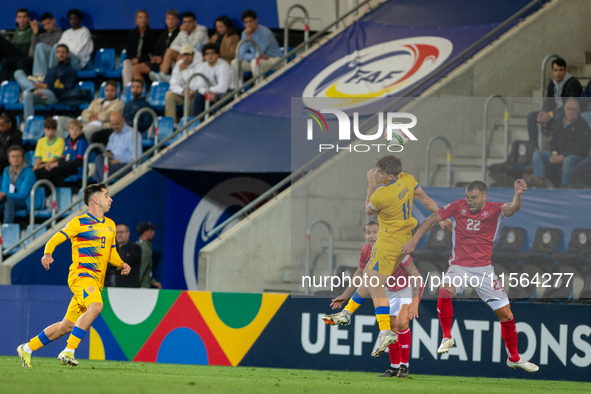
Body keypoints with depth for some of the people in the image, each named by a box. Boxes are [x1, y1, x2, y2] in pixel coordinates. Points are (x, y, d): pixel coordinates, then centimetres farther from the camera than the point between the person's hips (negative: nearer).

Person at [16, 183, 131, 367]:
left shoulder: (110, 225, 20)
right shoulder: (79, 223, -2)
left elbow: (112, 253, 29)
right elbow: (54, 240, -2)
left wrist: (122, 264, 8)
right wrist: (47, 254, -23)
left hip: (96, 281, 7)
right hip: (81, 274, -7)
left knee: (67, 326, 7)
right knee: (95, 306, -33)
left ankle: (27, 348, 20)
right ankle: (69, 351, -31)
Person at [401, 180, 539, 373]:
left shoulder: (494, 210, -5)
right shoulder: (459, 206, -2)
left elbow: (512, 208, -26)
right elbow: (432, 219, 2)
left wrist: (518, 196, -49)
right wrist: (414, 241, -7)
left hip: (484, 269, 1)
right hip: (459, 266, 0)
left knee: (506, 314, -1)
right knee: (445, 290, -33)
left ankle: (514, 358, 21)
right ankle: (447, 337, -13)